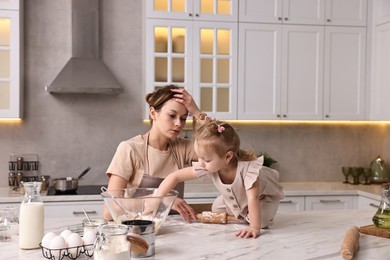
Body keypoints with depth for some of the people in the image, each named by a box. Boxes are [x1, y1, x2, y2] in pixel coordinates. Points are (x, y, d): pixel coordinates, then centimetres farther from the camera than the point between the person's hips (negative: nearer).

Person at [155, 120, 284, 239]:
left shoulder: (248, 167, -43)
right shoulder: (208, 166, -29)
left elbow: (253, 199, -47)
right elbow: (175, 176, -26)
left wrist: (254, 228, -56)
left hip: (263, 197, -5)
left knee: (261, 221, -27)